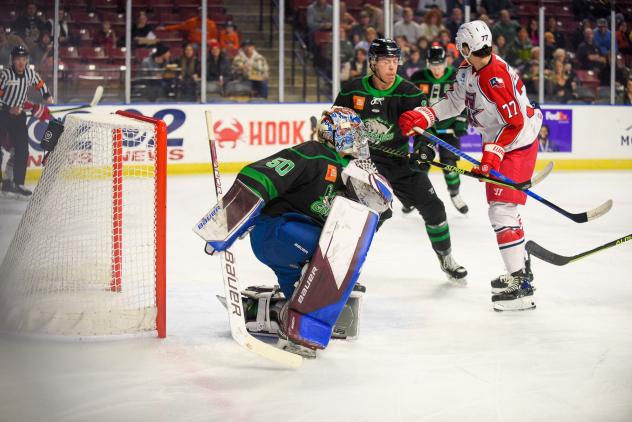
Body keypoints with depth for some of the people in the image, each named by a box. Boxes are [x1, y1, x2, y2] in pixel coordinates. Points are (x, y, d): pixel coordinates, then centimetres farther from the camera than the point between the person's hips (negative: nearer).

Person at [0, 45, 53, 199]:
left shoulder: (30, 73, 1)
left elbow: (39, 83, 21)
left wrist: (47, 97, 16)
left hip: (18, 114, 5)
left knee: (22, 150, 1)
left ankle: (18, 184, 7)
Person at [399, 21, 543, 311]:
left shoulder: (496, 78, -29)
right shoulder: (467, 70, -1)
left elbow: (514, 123, -25)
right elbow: (454, 101, 7)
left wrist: (492, 155, -27)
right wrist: (421, 117, -3)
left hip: (517, 145, -10)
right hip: (497, 143, 10)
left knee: (501, 210, -16)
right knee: (499, 207, 19)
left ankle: (521, 286, -16)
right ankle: (520, 268, 33)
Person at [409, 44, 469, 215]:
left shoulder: (456, 77, -8)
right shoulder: (418, 78, -6)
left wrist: (461, 122, -7)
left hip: (448, 126, -1)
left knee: (449, 162, -7)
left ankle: (455, 195, 13)